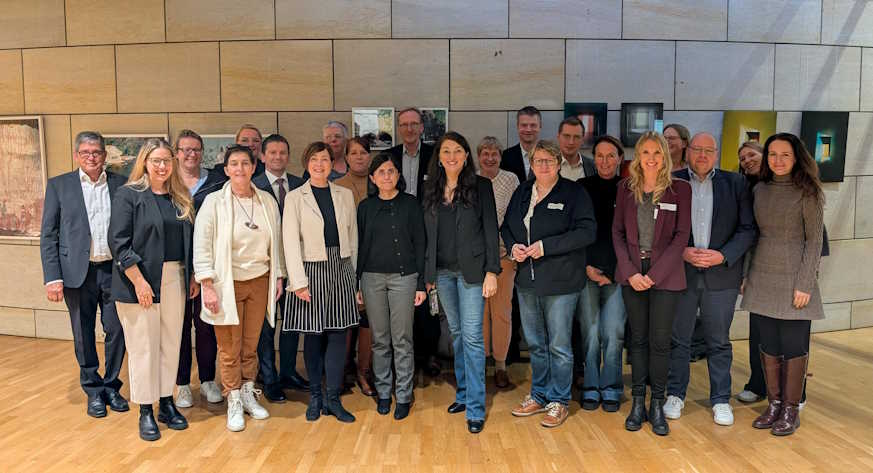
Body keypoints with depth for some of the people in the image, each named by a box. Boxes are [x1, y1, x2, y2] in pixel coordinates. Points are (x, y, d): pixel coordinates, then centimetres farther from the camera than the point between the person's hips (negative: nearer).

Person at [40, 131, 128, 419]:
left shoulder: (120, 184, 5)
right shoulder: (59, 185, 4)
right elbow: (48, 235, 2)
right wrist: (52, 278, -6)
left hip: (114, 270, 1)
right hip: (78, 272, 0)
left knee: (117, 331, 5)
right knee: (84, 335, 9)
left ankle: (111, 386, 23)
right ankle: (93, 391, 24)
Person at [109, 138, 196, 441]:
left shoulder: (180, 199, 10)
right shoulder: (129, 195, -5)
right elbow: (119, 242, -11)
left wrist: (192, 277, 8)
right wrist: (139, 281, -16)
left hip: (175, 279, 5)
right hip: (141, 281, -5)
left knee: (171, 344, 10)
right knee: (143, 346, 2)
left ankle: (166, 403, 24)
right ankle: (145, 412, 15)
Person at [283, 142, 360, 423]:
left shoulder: (345, 195, 9)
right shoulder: (295, 197, 0)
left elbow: (352, 236, 12)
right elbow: (291, 242, -6)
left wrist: (352, 272, 9)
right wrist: (299, 281, -12)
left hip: (340, 270, 2)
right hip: (311, 270, -2)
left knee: (338, 335, 1)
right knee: (313, 336, 5)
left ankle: (333, 399, 10)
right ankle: (315, 397, 18)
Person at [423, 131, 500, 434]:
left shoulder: (480, 186, -3)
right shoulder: (430, 189, 8)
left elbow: (491, 230, -5)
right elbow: (426, 234, 10)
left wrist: (492, 271, -11)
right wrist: (426, 273, 8)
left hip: (471, 269, -4)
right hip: (442, 271, 4)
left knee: (472, 335, -6)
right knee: (457, 333, 14)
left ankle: (475, 408, 1)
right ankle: (463, 393, 27)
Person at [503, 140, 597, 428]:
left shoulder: (574, 193, -7)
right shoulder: (522, 192, 11)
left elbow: (587, 231, -16)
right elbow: (506, 227, 18)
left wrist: (546, 246, -20)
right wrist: (513, 246, -4)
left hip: (560, 283, -5)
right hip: (527, 280, 6)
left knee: (559, 346, 3)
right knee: (535, 344, 16)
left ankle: (559, 401, 19)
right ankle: (539, 396, 31)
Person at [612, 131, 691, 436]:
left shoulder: (680, 189, -1)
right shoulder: (626, 188, 5)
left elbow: (682, 236, -5)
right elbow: (617, 231, 5)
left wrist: (654, 274, -11)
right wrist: (630, 272, -6)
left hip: (664, 274, -2)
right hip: (631, 273, 2)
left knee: (660, 341, 1)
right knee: (638, 338, 8)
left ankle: (657, 405, 15)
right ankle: (637, 402, 18)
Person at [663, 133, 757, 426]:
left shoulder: (735, 184, 5)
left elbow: (748, 229, 1)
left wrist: (723, 255, -12)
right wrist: (681, 252, -12)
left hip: (722, 274, 0)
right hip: (681, 272, 0)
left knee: (719, 342, 10)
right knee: (678, 339, 10)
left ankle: (721, 399, 23)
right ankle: (675, 395, 24)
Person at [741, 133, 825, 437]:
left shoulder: (807, 192, -5)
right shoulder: (759, 190, 8)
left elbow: (814, 240, -7)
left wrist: (805, 284, -12)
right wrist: (746, 274, 9)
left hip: (793, 280, -4)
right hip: (762, 279, 4)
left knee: (793, 346, 3)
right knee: (769, 346, 9)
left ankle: (791, 410, 15)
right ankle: (774, 404, 21)